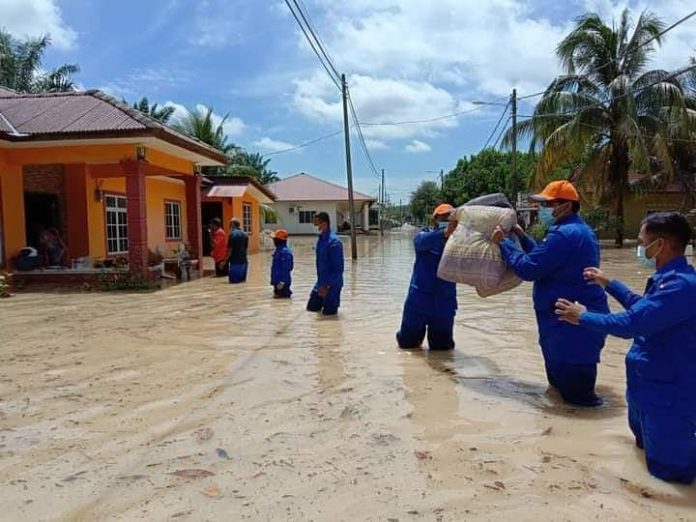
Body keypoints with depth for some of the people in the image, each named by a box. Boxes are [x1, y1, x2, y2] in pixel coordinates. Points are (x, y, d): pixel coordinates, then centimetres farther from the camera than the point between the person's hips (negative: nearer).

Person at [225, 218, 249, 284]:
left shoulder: (232, 234, -12)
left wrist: (225, 260, -5)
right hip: (243, 260, 6)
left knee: (234, 280, 1)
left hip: (235, 261, -6)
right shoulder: (245, 234, 8)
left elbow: (230, 250, -13)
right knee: (242, 279, 13)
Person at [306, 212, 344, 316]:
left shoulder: (334, 242, -23)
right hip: (321, 282, 8)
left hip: (332, 284, -8)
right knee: (312, 307, 15)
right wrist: (320, 283, 12)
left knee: (328, 311, -1)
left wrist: (327, 286, -21)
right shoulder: (320, 239, 2)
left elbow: (338, 268, -22)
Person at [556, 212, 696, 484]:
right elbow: (642, 308, 23)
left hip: (669, 392, -10)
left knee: (668, 468, 0)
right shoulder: (670, 278, 5)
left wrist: (583, 317, -18)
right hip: (652, 384, 10)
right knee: (645, 442, 26)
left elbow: (632, 323, -32)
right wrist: (608, 283, 26)